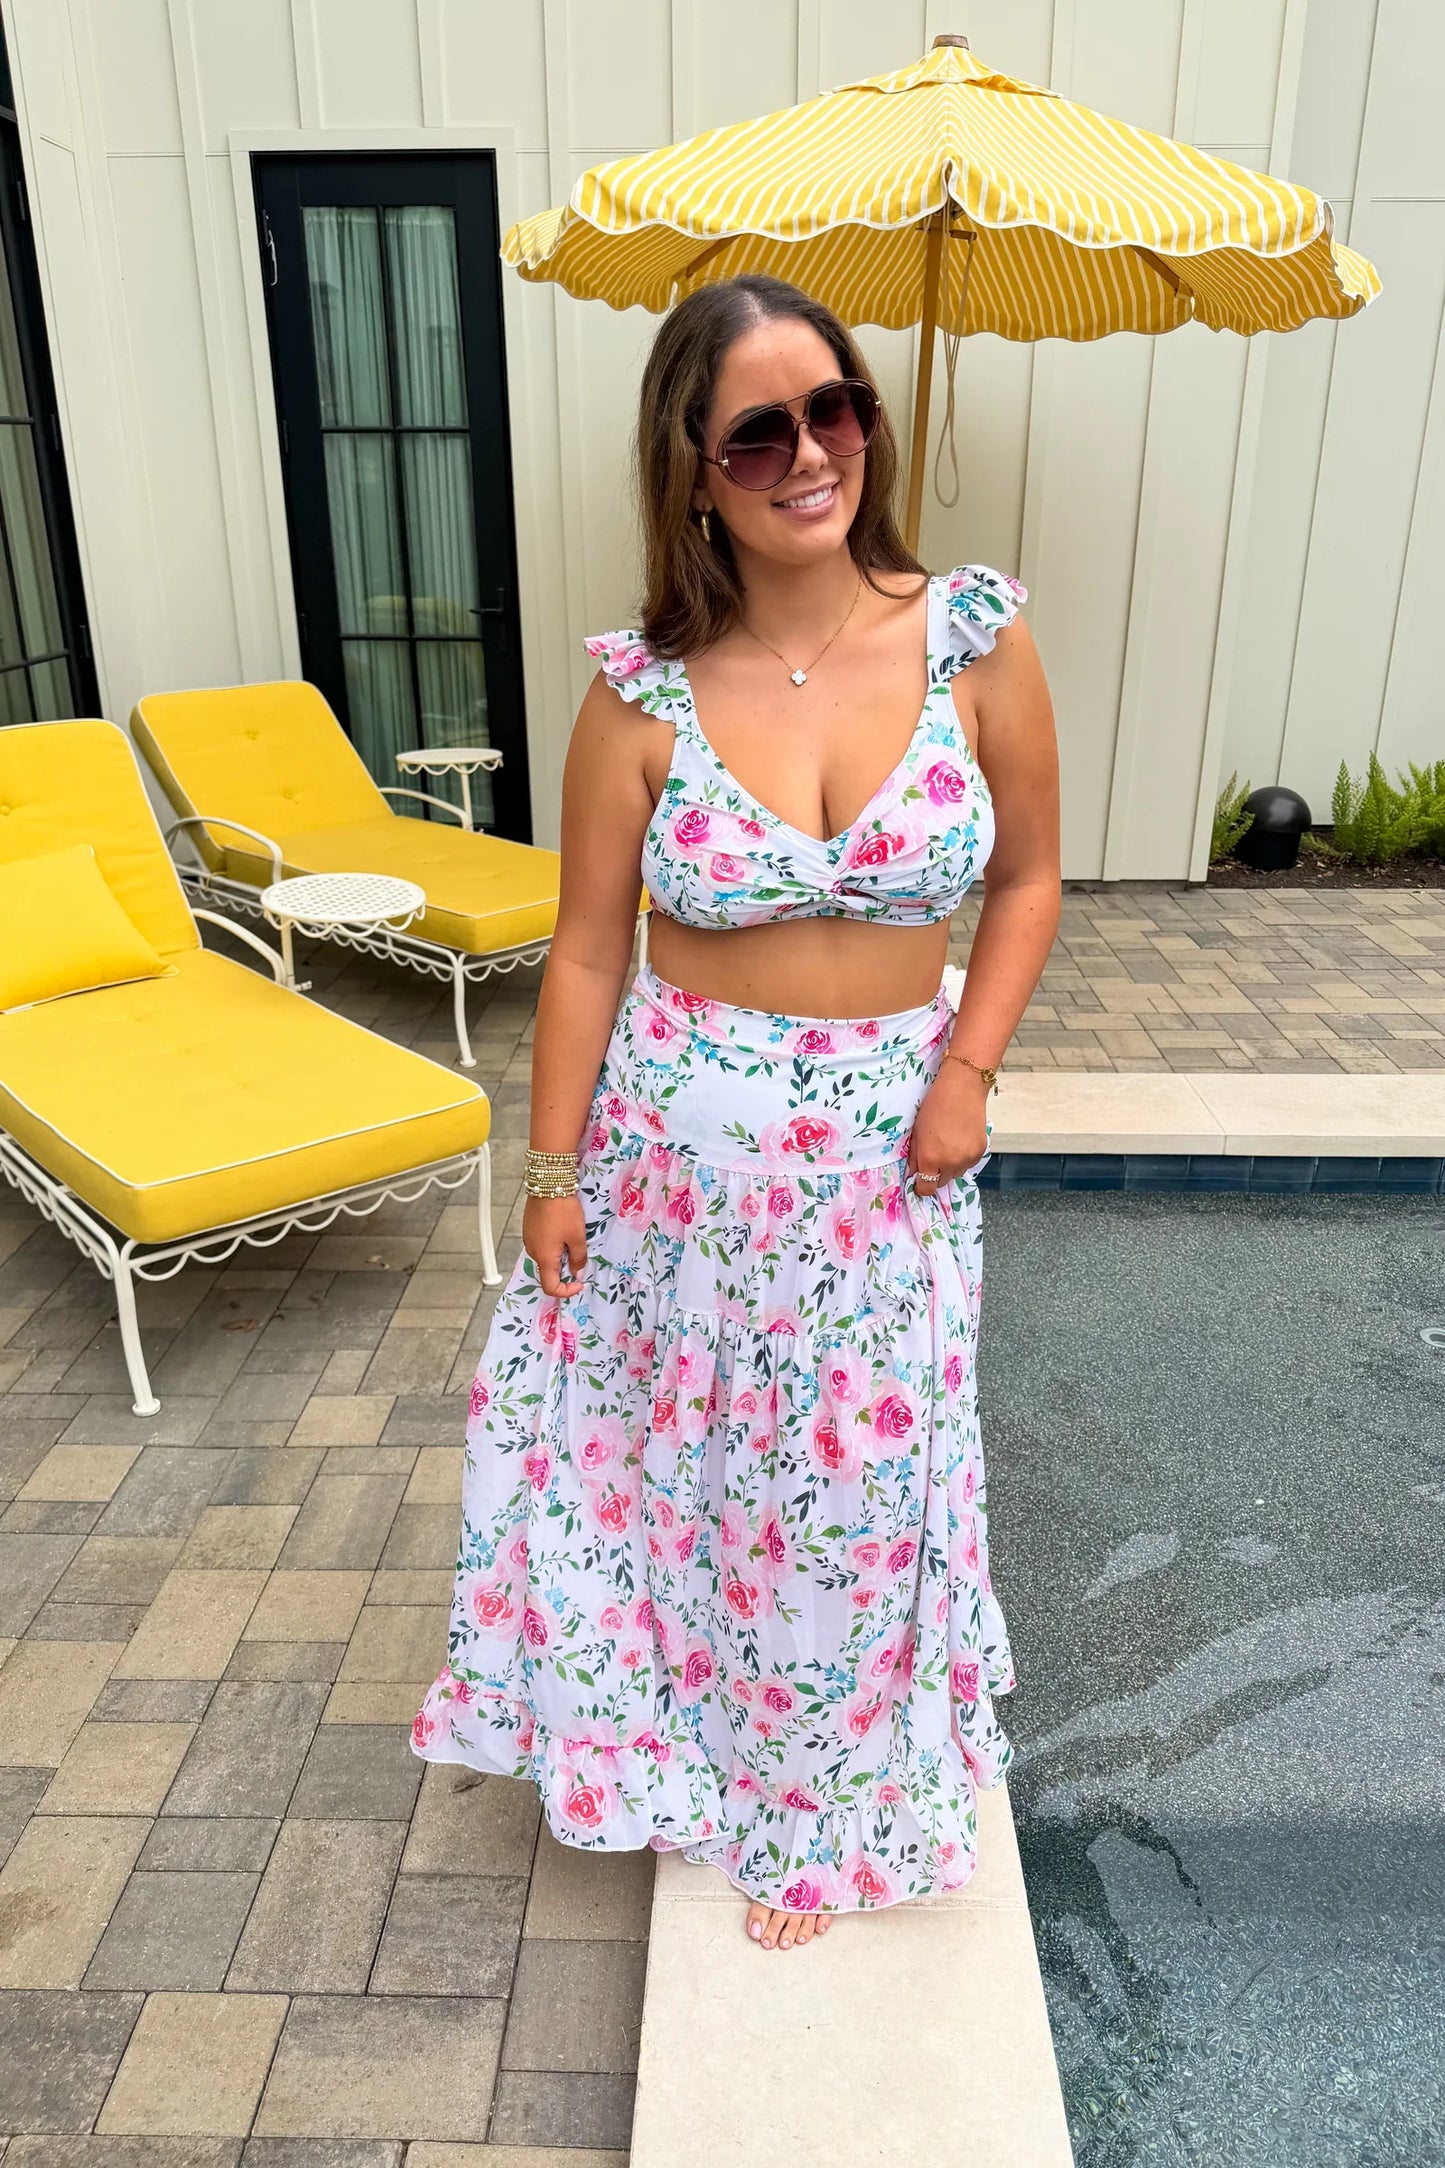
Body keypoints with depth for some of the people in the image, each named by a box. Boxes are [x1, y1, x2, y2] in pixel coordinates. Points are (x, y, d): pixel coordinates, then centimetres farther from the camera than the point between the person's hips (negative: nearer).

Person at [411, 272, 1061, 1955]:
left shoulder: (974, 636, -9)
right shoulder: (645, 694, -11)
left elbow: (1027, 876, 3)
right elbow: (586, 949, -4)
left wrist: (969, 1070, -8)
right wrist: (553, 1168, -1)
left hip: (887, 1140, 1)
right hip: (679, 1136, 0)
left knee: (856, 1479, 15)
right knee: (664, 1447, 18)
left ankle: (822, 1798, 45)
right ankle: (661, 1721, 52)